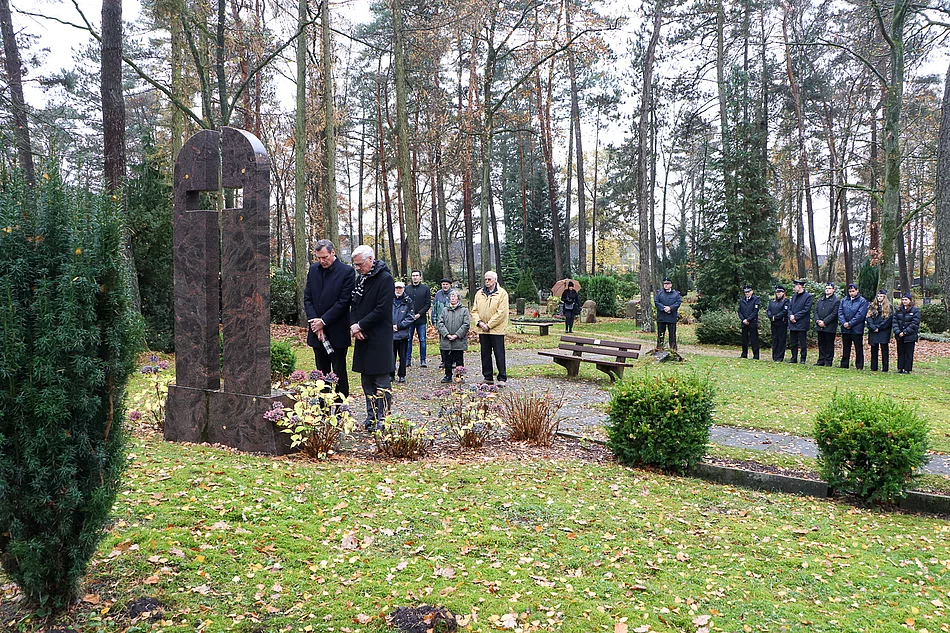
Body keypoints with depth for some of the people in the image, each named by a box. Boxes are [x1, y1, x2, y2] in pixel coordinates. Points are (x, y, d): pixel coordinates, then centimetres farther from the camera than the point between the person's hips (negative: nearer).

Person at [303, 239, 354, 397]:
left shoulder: (346, 271, -8)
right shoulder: (313, 270, 8)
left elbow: (344, 301, -12)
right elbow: (307, 298, 7)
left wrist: (323, 321, -12)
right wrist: (314, 321, -6)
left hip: (337, 332, -5)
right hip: (317, 331, 5)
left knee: (339, 373, 1)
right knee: (322, 372, 11)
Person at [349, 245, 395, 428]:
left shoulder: (385, 279, -11)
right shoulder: (361, 278, 14)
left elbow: (382, 310, -17)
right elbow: (354, 305, 16)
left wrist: (360, 325, -14)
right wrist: (353, 325, -3)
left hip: (380, 338, -8)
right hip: (362, 337, 8)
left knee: (381, 380, -3)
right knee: (366, 379, 12)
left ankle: (382, 417, 4)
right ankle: (371, 416, 21)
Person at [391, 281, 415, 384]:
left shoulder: (408, 301, 0)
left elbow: (411, 317, -3)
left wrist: (399, 326, -9)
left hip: (403, 333, -1)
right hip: (390, 333, 1)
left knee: (403, 355, 6)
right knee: (391, 354, 4)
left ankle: (402, 375, 16)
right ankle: (391, 374, 14)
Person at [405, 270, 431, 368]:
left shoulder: (425, 289, 4)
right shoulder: (407, 289, 9)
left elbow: (428, 304, 1)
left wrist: (419, 314, -10)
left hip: (421, 319, -1)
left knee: (422, 340, 1)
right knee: (408, 339, 3)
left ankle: (423, 360, 7)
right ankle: (407, 360, 9)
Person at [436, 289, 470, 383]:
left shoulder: (464, 310, 1)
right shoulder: (445, 310, 8)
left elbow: (466, 324, -5)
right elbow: (440, 323, 2)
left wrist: (457, 335, -13)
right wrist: (447, 334, -10)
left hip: (459, 341, -2)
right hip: (446, 341, 2)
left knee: (459, 360, 4)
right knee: (447, 360, 8)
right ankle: (448, 376, 19)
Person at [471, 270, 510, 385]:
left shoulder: (502, 293, -5)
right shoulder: (479, 294, 12)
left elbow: (501, 312, -12)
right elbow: (474, 310, 13)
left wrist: (489, 325, -13)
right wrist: (479, 322, -5)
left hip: (497, 330, -5)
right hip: (483, 330, 5)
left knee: (499, 354, -2)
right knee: (485, 354, 9)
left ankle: (502, 378, 5)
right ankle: (488, 377, 17)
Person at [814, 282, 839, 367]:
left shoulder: (836, 301, -3)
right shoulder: (820, 300, 18)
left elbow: (834, 314, -11)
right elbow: (816, 311, 13)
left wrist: (824, 322, -16)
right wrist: (818, 321, -5)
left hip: (830, 327, -6)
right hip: (819, 327, 6)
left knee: (829, 345, 0)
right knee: (821, 344, 10)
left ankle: (828, 362, 5)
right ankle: (821, 361, 15)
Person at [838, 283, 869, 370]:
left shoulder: (862, 301, -5)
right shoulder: (844, 300, 10)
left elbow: (860, 315, -13)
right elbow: (840, 312, 4)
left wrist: (850, 323, -15)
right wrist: (844, 323, -11)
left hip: (857, 329, -4)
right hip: (845, 329, 5)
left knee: (858, 349, 2)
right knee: (845, 348, 12)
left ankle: (859, 366, 7)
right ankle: (844, 365, 20)